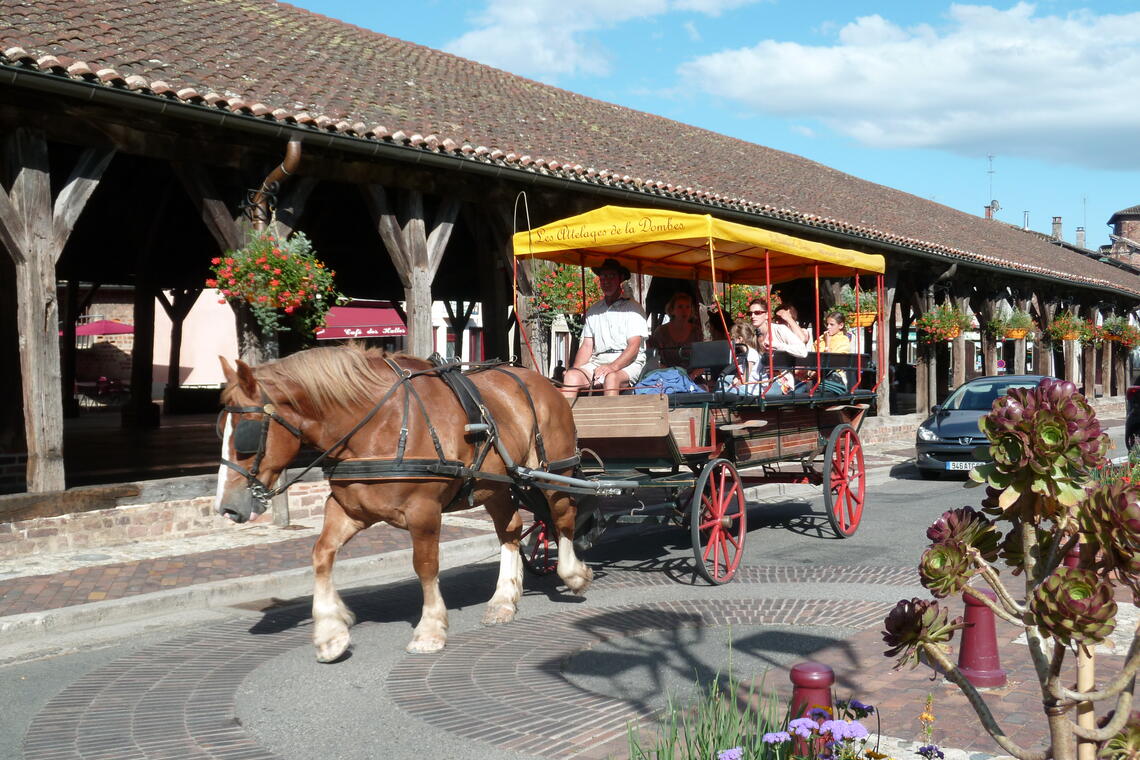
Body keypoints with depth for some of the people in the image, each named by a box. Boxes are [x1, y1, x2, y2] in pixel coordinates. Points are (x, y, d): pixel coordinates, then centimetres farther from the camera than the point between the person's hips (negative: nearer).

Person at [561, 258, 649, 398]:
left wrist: (613, 366, -22)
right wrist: (575, 369, -3)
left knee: (612, 377, -37)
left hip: (628, 363, -4)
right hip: (598, 361, 4)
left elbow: (634, 347, -6)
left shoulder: (632, 307, 5)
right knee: (572, 375, -24)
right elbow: (587, 346, 16)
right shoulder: (593, 310, 21)